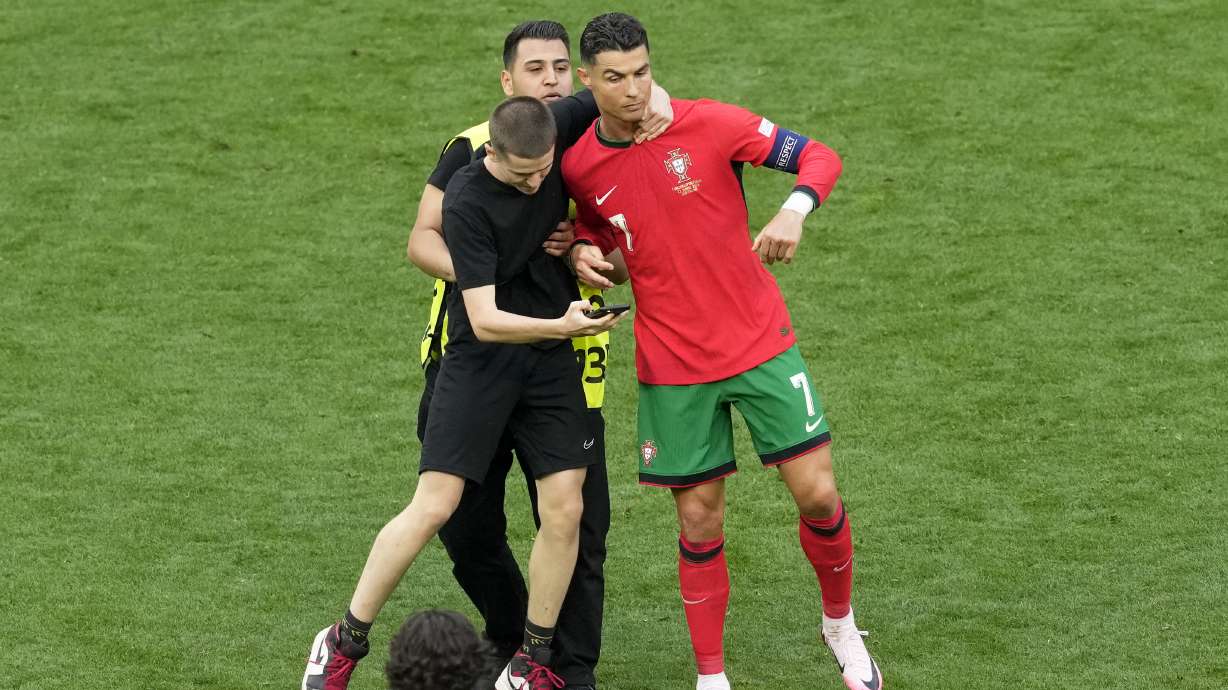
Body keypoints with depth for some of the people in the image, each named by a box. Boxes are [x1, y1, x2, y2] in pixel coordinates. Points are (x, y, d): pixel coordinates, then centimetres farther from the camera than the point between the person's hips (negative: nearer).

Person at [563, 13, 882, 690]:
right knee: (699, 520, 3)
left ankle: (841, 624, 23)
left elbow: (819, 156, -6)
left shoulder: (707, 124, -11)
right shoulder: (579, 166, -3)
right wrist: (583, 251, -4)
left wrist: (794, 210, -26)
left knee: (817, 493, -4)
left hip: (760, 343, -1)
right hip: (672, 367, 1)